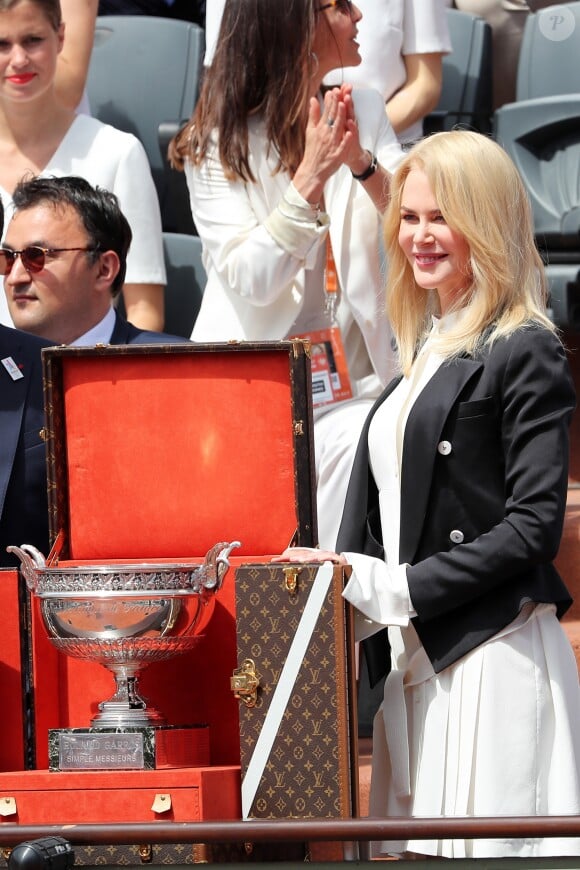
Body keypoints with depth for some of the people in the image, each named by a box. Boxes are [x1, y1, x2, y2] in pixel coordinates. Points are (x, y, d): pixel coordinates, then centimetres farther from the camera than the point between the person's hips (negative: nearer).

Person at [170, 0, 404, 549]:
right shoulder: (217, 143, -3)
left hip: (351, 381, 2)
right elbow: (248, 280, -13)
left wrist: (364, 165, -18)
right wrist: (309, 179, -23)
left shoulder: (365, 114, 10)